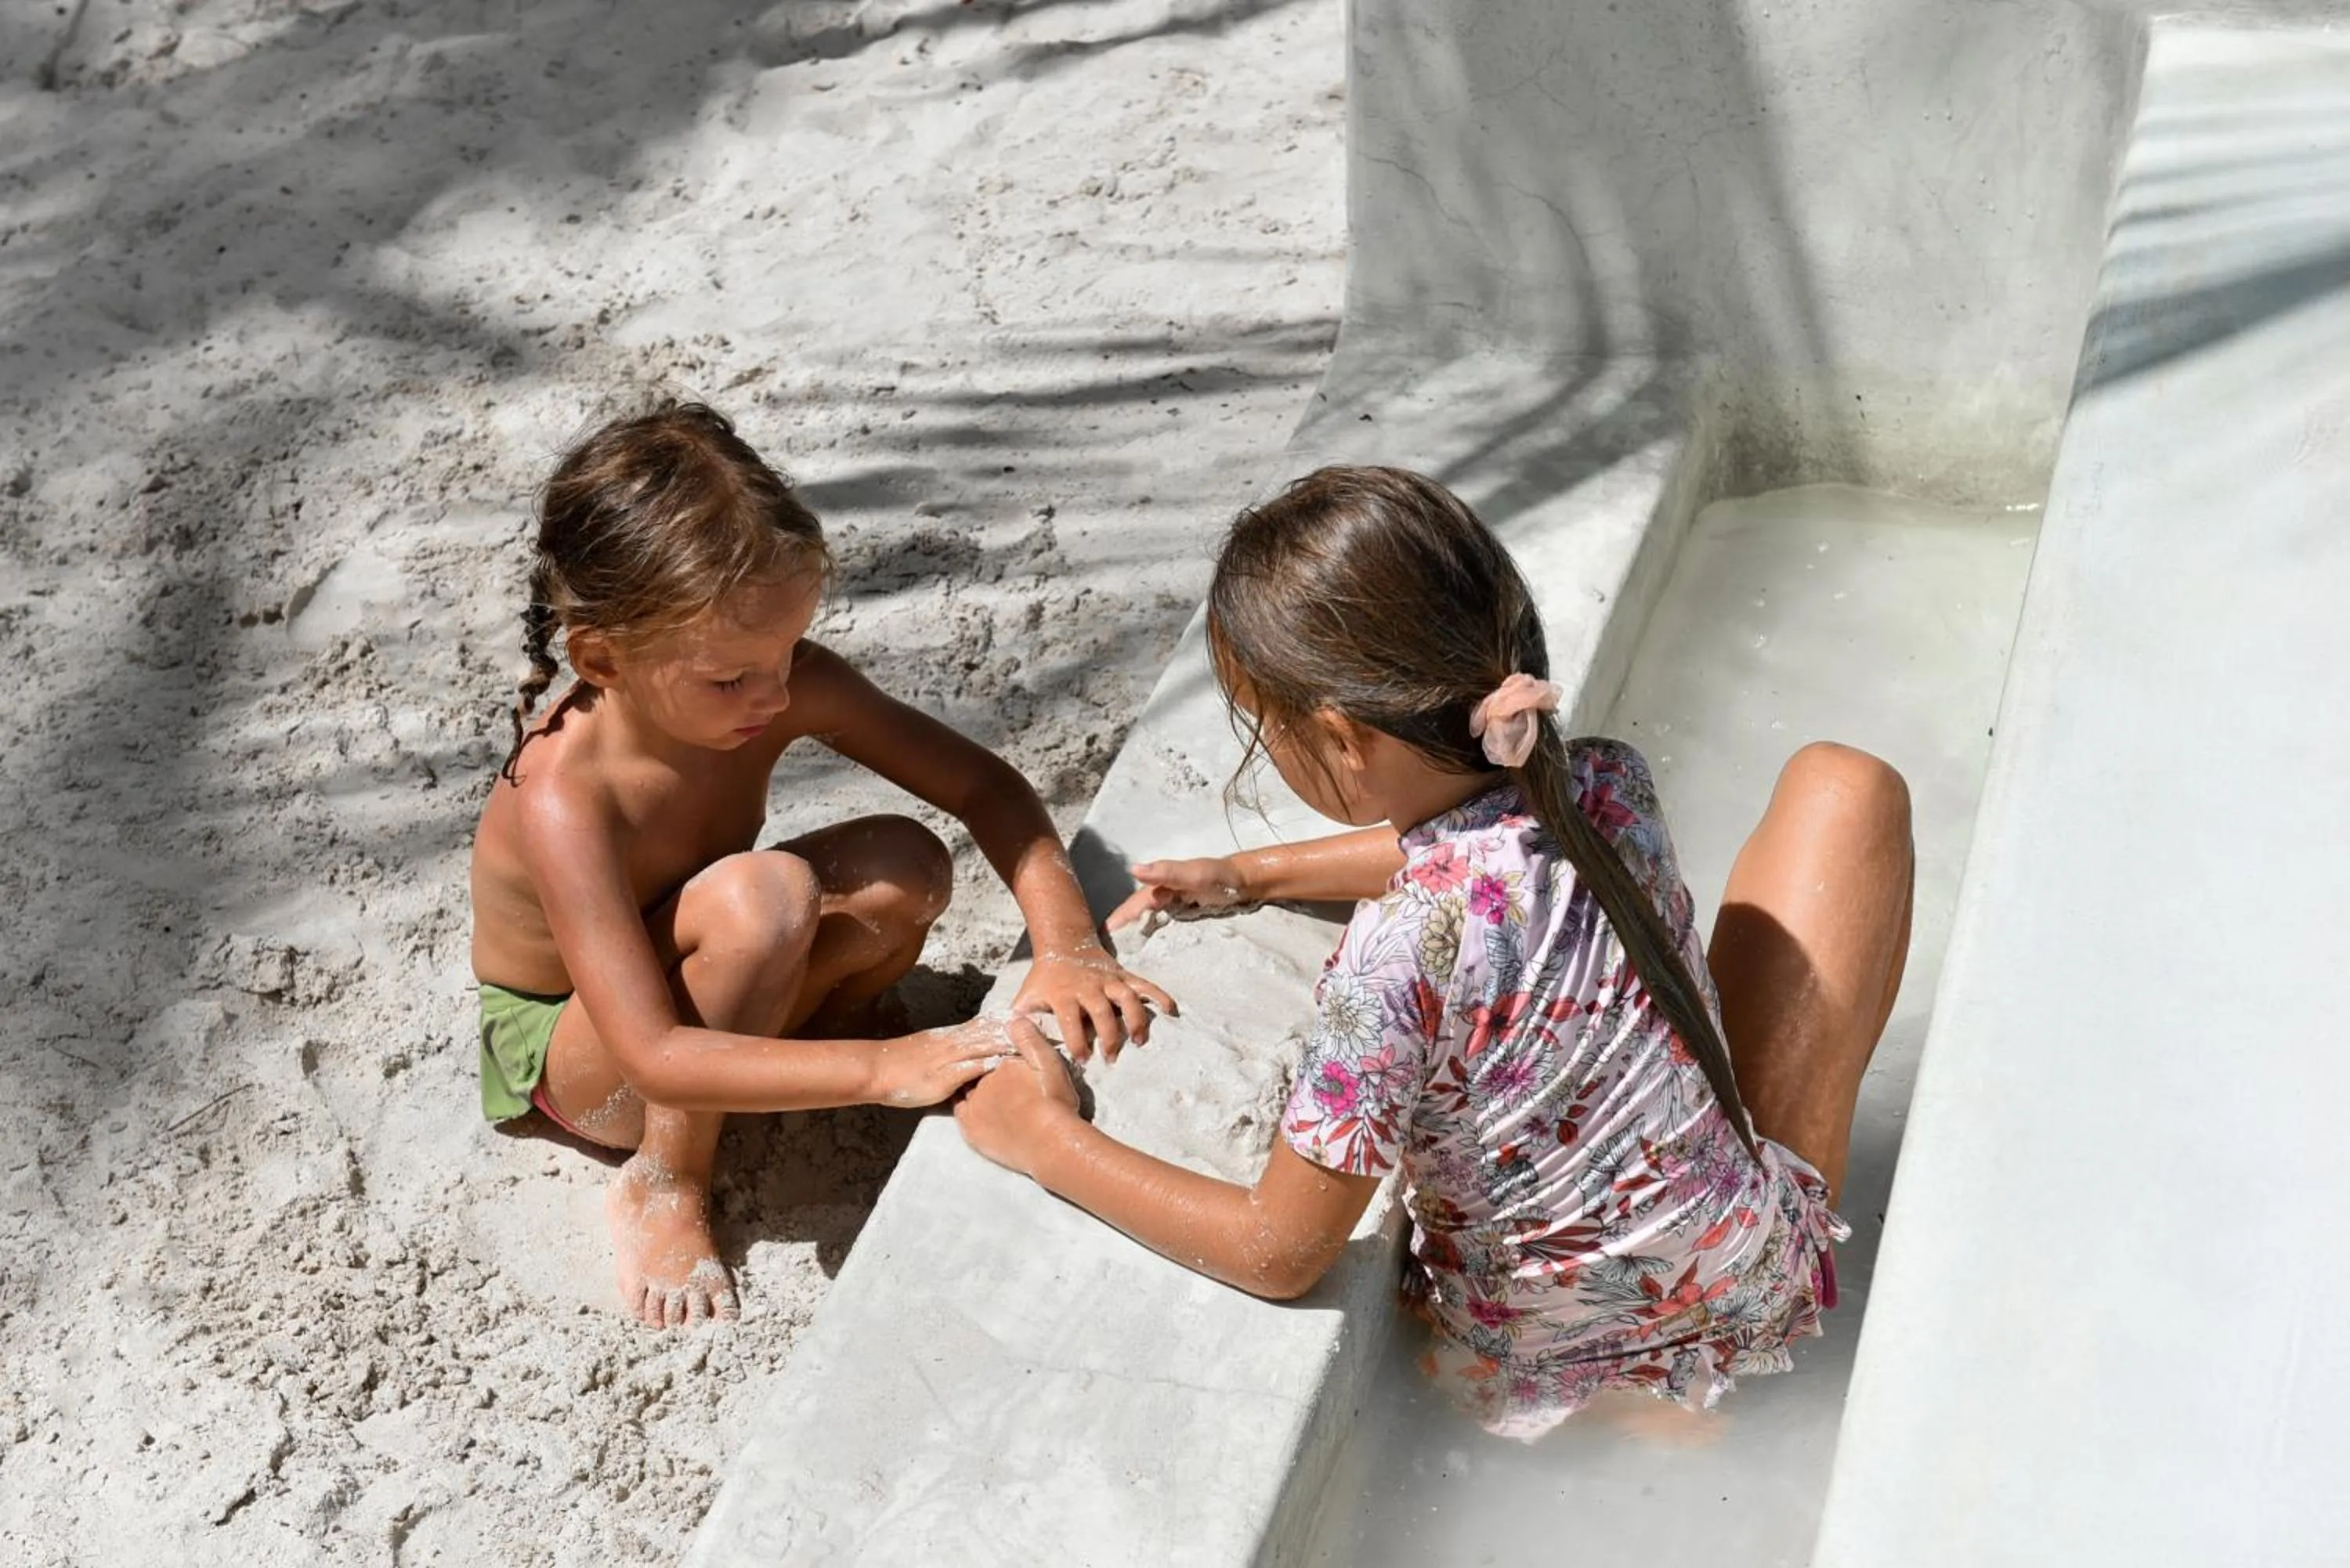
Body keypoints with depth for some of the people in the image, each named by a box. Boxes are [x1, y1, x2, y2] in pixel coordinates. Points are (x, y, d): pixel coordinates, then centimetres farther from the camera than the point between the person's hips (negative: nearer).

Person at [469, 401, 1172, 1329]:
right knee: (762, 897, -37)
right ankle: (663, 1185, -15)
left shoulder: (788, 687, -20)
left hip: (703, 989, 5)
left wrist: (1067, 942, -27)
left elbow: (982, 784, -13)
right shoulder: (564, 800, -36)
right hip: (576, 1054, -5)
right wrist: (879, 1071, -44)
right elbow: (657, 1060, -39)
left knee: (906, 868, -25)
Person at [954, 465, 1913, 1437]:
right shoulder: (1609, 789, -17)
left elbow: (1280, 1254, -20)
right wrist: (1252, 874, 14)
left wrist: (1046, 1139, -10)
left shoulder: (1400, 957, -33)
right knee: (1843, 788, 13)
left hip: (1553, 1370, -3)